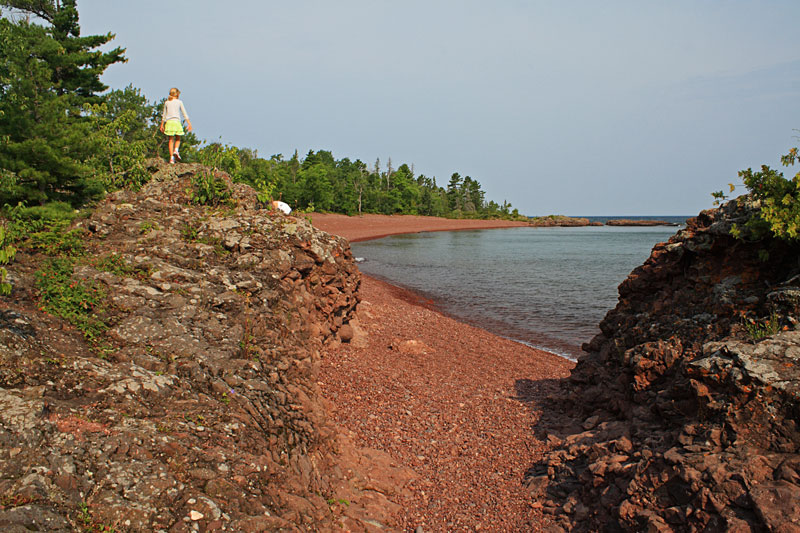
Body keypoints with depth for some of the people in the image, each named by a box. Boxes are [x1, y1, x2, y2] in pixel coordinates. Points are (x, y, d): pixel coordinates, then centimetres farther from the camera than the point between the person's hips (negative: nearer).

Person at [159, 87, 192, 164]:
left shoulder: (166, 102, 12)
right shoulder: (179, 102, 4)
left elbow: (164, 115, 17)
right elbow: (185, 113, 2)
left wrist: (162, 125, 24)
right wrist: (189, 124, 3)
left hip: (169, 122, 2)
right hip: (177, 121, -2)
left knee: (171, 140, 3)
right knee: (178, 139, 12)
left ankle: (171, 157, -2)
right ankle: (176, 150, -17)